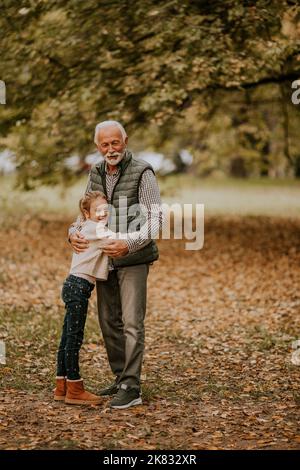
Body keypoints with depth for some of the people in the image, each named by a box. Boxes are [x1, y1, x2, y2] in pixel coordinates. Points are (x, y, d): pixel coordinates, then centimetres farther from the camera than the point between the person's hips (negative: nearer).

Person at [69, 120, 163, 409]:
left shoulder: (142, 173, -11)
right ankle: (121, 379, 22)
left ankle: (131, 388, -7)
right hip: (104, 260, 6)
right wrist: (74, 233, -10)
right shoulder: (96, 174, 8)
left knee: (131, 323, -9)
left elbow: (154, 220, -15)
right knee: (109, 322, 11)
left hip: (133, 260, -6)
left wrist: (129, 244, -30)